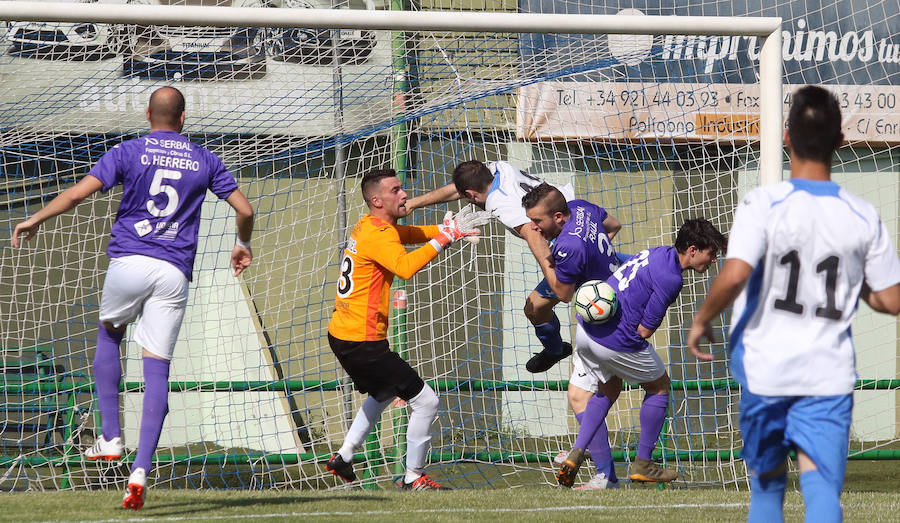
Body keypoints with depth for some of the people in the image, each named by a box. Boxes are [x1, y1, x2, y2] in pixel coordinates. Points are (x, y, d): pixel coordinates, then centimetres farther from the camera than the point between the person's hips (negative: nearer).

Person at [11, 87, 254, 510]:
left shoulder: (129, 152, 2)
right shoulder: (204, 161, 9)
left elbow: (79, 192, -6)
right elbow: (244, 209, 9)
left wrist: (35, 220, 6)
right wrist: (243, 246, 30)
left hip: (129, 262, -1)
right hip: (174, 273, 1)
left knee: (108, 335, 26)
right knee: (157, 367, -1)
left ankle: (111, 436, 14)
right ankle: (140, 470, -11)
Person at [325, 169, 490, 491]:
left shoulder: (369, 226, 11)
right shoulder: (378, 234, -19)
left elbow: (412, 234, 19)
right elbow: (405, 267, -37)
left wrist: (450, 229, 1)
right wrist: (442, 240, -31)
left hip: (341, 334, 10)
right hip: (362, 340, -10)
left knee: (385, 393, 34)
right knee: (426, 402, -5)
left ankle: (343, 458, 35)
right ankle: (414, 477, 2)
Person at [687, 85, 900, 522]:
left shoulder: (763, 204, -9)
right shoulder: (864, 218, 0)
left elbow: (734, 275, -22)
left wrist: (702, 321, -4)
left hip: (765, 370, -1)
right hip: (830, 373, 1)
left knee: (767, 486, 18)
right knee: (821, 487, -7)